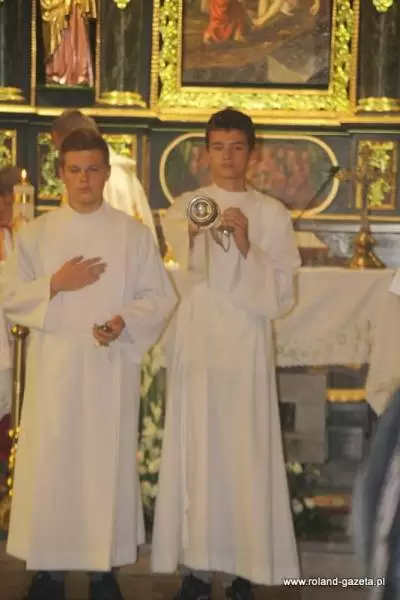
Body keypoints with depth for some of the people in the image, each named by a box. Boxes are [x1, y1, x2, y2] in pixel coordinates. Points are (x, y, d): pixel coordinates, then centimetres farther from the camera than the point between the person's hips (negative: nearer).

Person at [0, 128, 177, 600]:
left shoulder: (134, 233, 3)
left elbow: (160, 297, 2)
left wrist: (125, 321, -16)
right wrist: (55, 284, -12)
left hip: (112, 367, 0)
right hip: (53, 366, 0)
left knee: (108, 463, 2)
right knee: (50, 463, 1)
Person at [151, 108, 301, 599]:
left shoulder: (272, 214, 6)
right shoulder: (184, 208, 7)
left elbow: (281, 293, -2)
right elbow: (187, 272, -11)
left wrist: (247, 246, -16)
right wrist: (194, 236, -33)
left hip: (246, 345, -1)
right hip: (196, 343, 1)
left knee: (245, 452, -1)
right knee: (195, 449, 0)